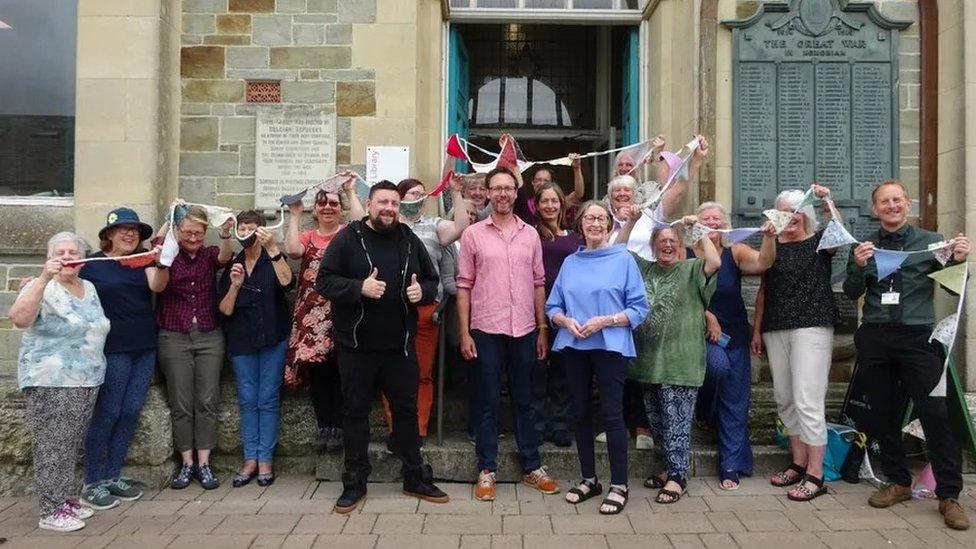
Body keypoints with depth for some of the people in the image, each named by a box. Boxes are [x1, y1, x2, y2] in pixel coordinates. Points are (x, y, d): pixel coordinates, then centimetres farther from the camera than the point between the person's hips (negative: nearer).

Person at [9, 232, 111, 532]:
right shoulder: (42, 288, -9)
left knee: (71, 445, 13)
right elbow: (18, 318, -28)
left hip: (88, 381, 7)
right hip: (50, 383, -7)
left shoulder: (90, 288, 12)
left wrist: (96, 369, 16)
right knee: (53, 447, -2)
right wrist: (44, 278, -32)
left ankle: (62, 498, 25)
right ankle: (50, 512, 6)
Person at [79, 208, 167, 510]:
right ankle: (92, 484, 10)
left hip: (145, 349, 4)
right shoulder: (93, 264, -2)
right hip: (113, 350, -4)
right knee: (107, 413, -1)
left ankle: (112, 476, 20)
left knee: (131, 412, 8)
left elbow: (156, 285, -12)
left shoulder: (144, 260, 7)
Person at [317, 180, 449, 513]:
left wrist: (422, 291, -9)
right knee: (355, 411, 8)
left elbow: (432, 281, 14)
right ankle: (355, 482, 21)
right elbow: (324, 281, -8)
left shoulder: (410, 241, 7)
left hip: (400, 344, 3)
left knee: (406, 409, 11)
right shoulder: (347, 239, -4)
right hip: (357, 345, -3)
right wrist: (359, 287, -23)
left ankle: (415, 478, 26)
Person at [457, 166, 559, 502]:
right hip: (487, 331, -2)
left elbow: (538, 284, 11)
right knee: (488, 403, 6)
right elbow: (464, 286, 0)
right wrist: (464, 332, -5)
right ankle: (486, 470, 17)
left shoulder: (530, 235, 8)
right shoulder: (473, 234, 1)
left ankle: (532, 467, 23)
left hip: (524, 330, 2)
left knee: (525, 401, 12)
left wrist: (542, 329, 7)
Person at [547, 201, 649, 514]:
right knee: (581, 412, 10)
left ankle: (619, 486, 7)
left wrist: (605, 321, -16)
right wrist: (567, 321, -10)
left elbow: (639, 309, -3)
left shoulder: (623, 260, 1)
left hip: (610, 346, -4)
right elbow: (553, 307, 11)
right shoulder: (570, 263, 12)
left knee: (611, 414, -5)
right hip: (574, 347, 4)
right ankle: (589, 479, 24)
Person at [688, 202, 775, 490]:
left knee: (735, 403, 4)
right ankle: (705, 407, 0)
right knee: (718, 363, -33)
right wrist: (707, 316, -18)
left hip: (734, 336, 3)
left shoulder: (735, 253, 0)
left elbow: (762, 262, -18)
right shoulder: (685, 255, -3)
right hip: (699, 335, -2)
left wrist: (769, 238, -34)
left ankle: (731, 467, 16)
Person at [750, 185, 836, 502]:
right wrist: (757, 329, 13)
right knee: (785, 400, 8)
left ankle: (815, 474, -3)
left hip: (812, 327, -5)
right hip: (776, 330, 5)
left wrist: (827, 201, -24)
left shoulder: (819, 242, 4)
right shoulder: (772, 247, 14)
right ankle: (798, 463, 20)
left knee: (808, 401, -9)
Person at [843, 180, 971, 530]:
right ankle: (898, 483, 24)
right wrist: (858, 266, -13)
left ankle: (949, 495, 3)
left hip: (918, 337, -2)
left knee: (935, 413, -7)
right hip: (875, 339, 3)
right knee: (883, 413, 9)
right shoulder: (865, 248, 9)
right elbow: (851, 294, 5)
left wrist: (959, 260, -17)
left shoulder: (931, 242, 4)